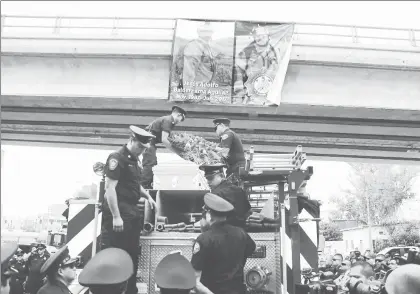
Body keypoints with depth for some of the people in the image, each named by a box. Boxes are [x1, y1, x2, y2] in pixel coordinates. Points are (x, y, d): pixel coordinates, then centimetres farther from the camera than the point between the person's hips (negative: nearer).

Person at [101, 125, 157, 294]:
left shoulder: (133, 160, 16)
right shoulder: (117, 158, -12)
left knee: (132, 254, 16)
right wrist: (116, 216, -23)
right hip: (119, 213, -10)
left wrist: (147, 196, 13)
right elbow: (109, 188, -19)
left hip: (132, 212, 10)